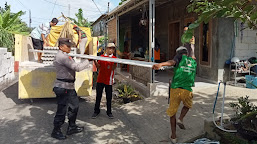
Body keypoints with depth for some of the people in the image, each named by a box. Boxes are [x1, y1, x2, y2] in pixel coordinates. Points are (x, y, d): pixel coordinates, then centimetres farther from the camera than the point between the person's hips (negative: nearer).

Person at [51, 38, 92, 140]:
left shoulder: (65, 56, 16)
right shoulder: (62, 56, -19)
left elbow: (73, 67, 17)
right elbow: (76, 67, -23)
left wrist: (86, 66, 6)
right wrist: (87, 62, -8)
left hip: (69, 86, 11)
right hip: (62, 87, -11)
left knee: (74, 106, 19)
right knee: (62, 110, 0)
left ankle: (71, 127, 32)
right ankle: (56, 131, 16)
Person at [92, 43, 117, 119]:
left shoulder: (114, 58, 0)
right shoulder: (102, 57, 7)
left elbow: (113, 68, -14)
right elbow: (98, 66, 3)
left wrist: (115, 63, -33)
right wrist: (94, 61, -12)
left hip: (108, 80, -2)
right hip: (100, 79, 2)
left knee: (109, 97, 6)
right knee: (98, 96, 9)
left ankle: (109, 112, 18)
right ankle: (96, 111, 22)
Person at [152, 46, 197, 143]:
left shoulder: (180, 57, 6)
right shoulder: (194, 62, 19)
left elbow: (172, 62, -19)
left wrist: (161, 64, -38)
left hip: (175, 89, -2)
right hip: (187, 90, 3)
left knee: (172, 112, 13)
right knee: (188, 105, 34)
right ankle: (180, 119, 9)